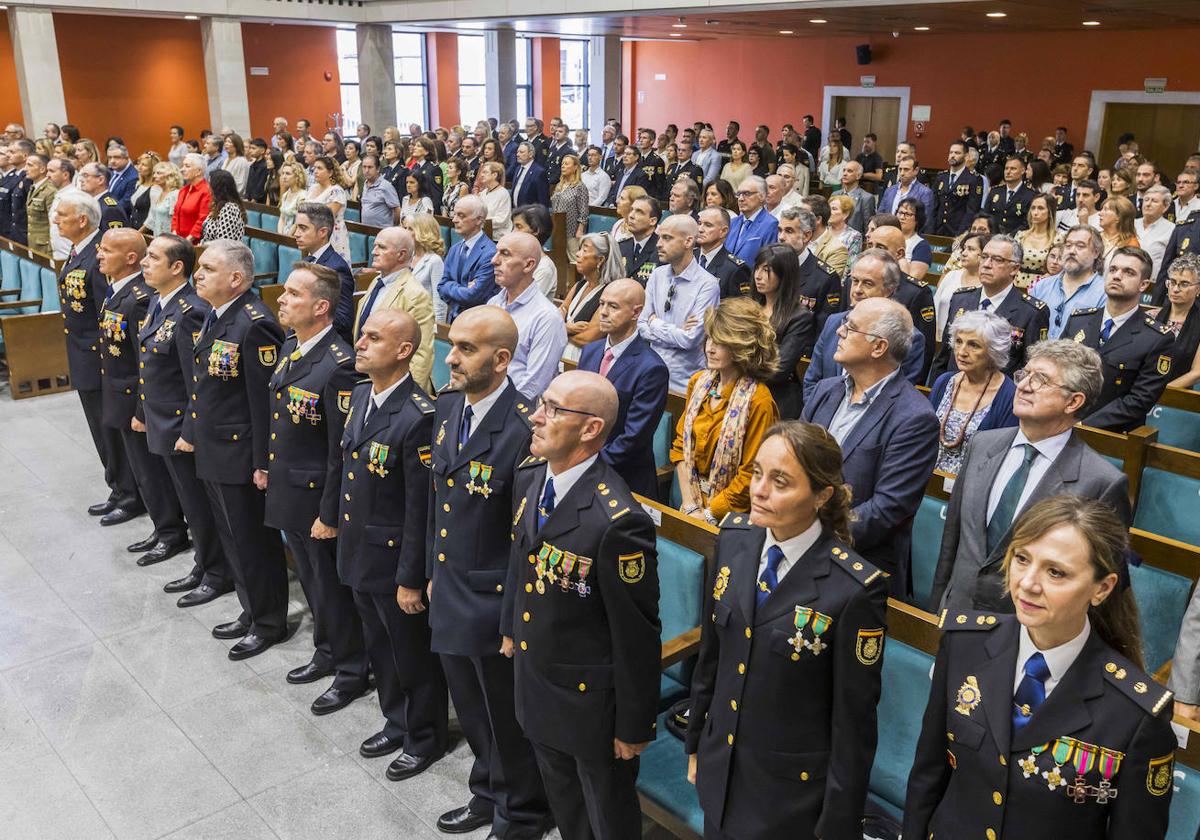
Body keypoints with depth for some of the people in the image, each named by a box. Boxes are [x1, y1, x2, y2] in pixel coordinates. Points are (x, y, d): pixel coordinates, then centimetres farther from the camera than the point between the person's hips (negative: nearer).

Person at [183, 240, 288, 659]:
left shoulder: (254, 325, -21)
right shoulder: (214, 317, 8)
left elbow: (265, 399, -22)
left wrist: (262, 463, -20)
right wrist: (190, 432, 19)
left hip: (240, 456, -9)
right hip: (212, 452, 10)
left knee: (254, 543, 5)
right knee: (234, 541, 19)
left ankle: (269, 623, 22)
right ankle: (252, 613, 35)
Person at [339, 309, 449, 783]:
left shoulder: (418, 417, -25)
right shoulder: (360, 396, 2)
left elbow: (420, 508, -22)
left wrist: (411, 578, -18)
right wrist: (338, 524, 16)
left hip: (394, 560, -8)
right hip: (358, 553, 8)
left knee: (413, 654, 12)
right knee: (379, 648, 24)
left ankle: (426, 739, 33)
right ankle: (397, 722, 45)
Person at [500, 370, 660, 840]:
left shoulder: (618, 523, -33)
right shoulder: (530, 475, -7)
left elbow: (637, 636, -24)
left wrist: (634, 726, -15)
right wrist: (511, 629, 21)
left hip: (590, 700, -7)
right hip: (535, 680, 7)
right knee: (562, 801, 30)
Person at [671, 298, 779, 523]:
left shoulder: (758, 401, -14)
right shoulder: (699, 382, 5)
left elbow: (750, 477, -12)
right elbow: (681, 444, 8)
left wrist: (707, 515, -9)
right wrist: (691, 506, 0)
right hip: (692, 507, 5)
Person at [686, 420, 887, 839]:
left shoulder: (854, 589, -24)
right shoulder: (734, 538, -8)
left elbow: (854, 722, -15)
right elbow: (710, 651, 4)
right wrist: (695, 744, 11)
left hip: (792, 793, -5)